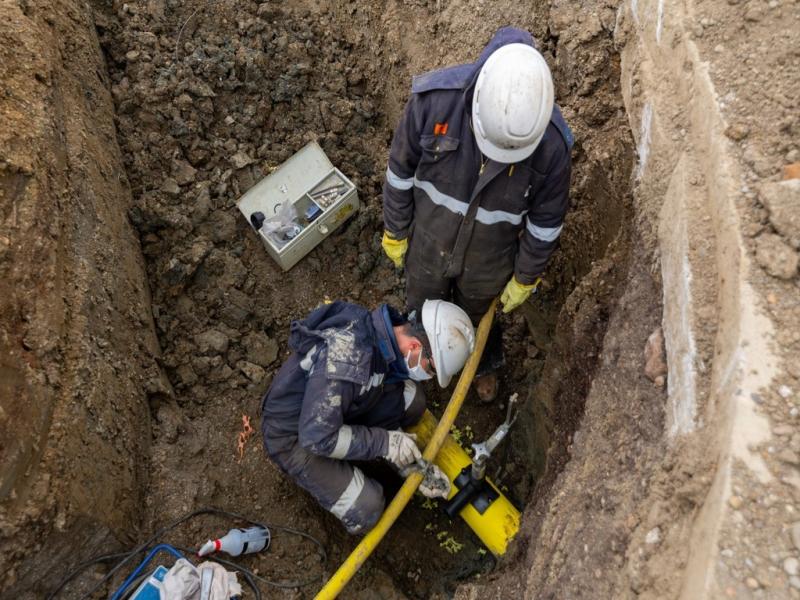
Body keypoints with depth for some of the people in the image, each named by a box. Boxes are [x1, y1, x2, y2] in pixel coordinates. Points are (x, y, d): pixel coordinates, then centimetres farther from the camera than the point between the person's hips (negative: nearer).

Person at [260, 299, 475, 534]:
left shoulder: (387, 338, -10)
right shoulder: (347, 357, -37)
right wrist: (384, 442, -26)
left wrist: (412, 463, -3)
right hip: (294, 434, -7)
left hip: (333, 407, 7)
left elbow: (389, 410, 1)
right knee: (365, 509, -15)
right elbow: (317, 437, -33)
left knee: (411, 398, -9)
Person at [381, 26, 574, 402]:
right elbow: (401, 170, -14)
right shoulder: (434, 99, -32)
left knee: (479, 319, 30)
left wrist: (525, 278, 1)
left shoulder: (551, 143, -30)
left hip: (488, 262, 0)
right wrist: (395, 231, -1)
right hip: (427, 244, 1)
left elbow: (546, 219, -12)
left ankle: (485, 365, 67)